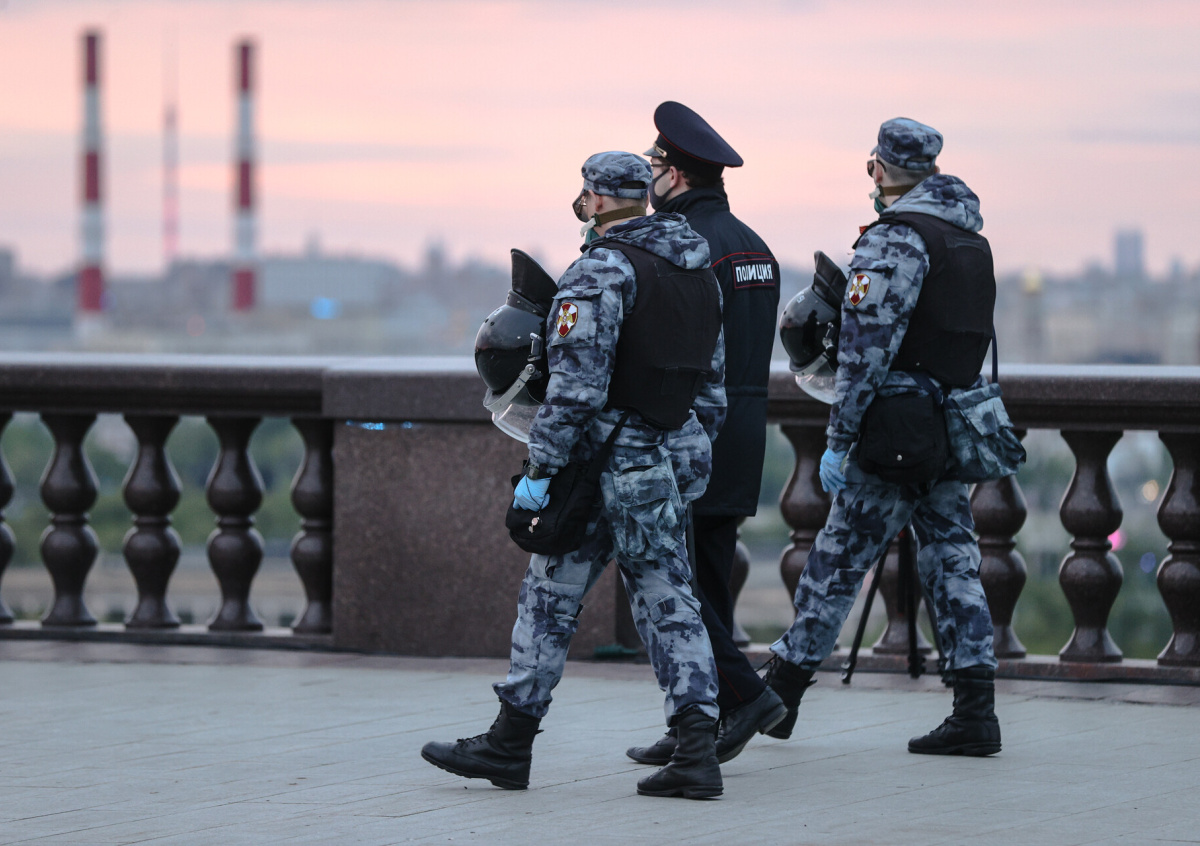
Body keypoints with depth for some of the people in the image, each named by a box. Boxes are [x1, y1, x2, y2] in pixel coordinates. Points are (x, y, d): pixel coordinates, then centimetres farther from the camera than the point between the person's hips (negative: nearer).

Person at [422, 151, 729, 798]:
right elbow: (712, 383, 17)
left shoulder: (602, 271, -15)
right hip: (679, 459, 7)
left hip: (608, 459, -7)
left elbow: (576, 383, -20)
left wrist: (541, 467, -16)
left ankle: (510, 745, 11)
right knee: (666, 596, 8)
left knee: (551, 596, 3)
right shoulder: (700, 272, 12)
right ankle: (696, 750, -3)